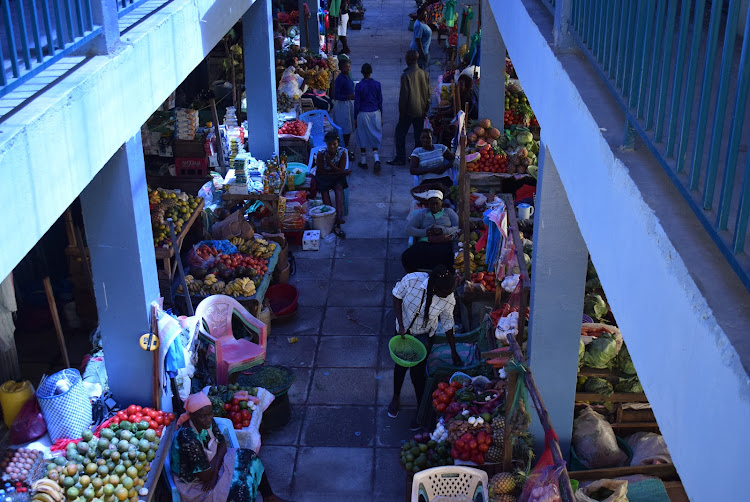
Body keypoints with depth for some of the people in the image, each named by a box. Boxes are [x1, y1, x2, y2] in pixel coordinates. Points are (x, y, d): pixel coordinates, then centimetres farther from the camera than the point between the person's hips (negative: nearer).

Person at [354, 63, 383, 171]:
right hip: (375, 113, 2)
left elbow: (357, 103, -7)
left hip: (363, 114, -2)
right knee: (374, 137, 11)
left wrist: (355, 118, 3)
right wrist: (381, 117, 13)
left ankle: (363, 161, 18)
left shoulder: (359, 86, -11)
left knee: (363, 137, 10)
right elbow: (380, 101, 3)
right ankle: (376, 159, -8)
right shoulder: (377, 84, -4)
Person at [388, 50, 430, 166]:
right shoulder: (424, 74, -1)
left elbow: (403, 95, -16)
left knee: (400, 134, 6)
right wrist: (426, 109, 15)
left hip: (409, 110, -5)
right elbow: (428, 93, 5)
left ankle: (400, 158, 6)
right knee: (419, 135, 13)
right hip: (421, 110, 6)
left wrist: (401, 111, -6)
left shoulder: (406, 75, -18)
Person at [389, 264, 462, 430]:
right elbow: (397, 297, -14)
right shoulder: (412, 280, -33)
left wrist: (454, 352, -1)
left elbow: (447, 324, -9)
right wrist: (401, 325, -19)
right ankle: (396, 398, 46)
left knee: (417, 372, 3)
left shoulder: (448, 299, -27)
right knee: (401, 364, 18)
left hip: (424, 335, -1)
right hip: (404, 329, 1)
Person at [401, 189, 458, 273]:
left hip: (444, 243, -1)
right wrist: (425, 232, -6)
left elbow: (458, 227, 7)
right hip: (424, 243, 2)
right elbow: (409, 229, 11)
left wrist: (443, 231, -11)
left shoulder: (448, 212, 22)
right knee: (407, 257, -29)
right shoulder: (422, 213, 22)